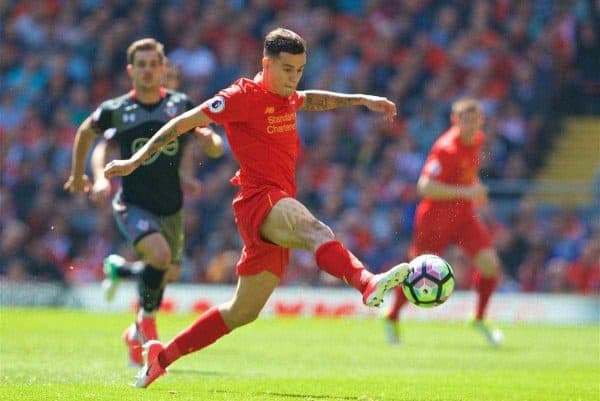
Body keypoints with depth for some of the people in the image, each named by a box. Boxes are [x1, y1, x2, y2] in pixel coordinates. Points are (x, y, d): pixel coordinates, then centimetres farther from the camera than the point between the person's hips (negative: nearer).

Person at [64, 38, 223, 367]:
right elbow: (86, 134, 13)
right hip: (133, 204, -4)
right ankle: (146, 320, -4)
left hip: (171, 206, 4)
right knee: (160, 255, -27)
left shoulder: (180, 105, -2)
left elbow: (216, 147, 2)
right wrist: (78, 175, 19)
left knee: (168, 274, 10)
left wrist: (209, 139, -21)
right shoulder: (115, 110, -7)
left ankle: (120, 268, 41)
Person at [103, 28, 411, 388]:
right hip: (259, 199, -9)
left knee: (243, 312, 13)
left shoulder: (286, 98, 17)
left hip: (278, 208, 9)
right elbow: (184, 122, -4)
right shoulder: (244, 96, -7)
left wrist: (361, 100, 36)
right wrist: (136, 161, -4)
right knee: (314, 230, -38)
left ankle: (163, 355, 24)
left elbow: (312, 100, 42)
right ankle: (368, 283, -68)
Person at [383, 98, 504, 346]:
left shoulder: (477, 140, 2)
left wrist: (476, 187, 9)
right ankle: (392, 318, 29)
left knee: (490, 264, -10)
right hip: (436, 216, -6)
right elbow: (425, 187, -31)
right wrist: (465, 192, -32)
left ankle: (480, 319, 9)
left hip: (465, 215, 6)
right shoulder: (446, 149, -24)